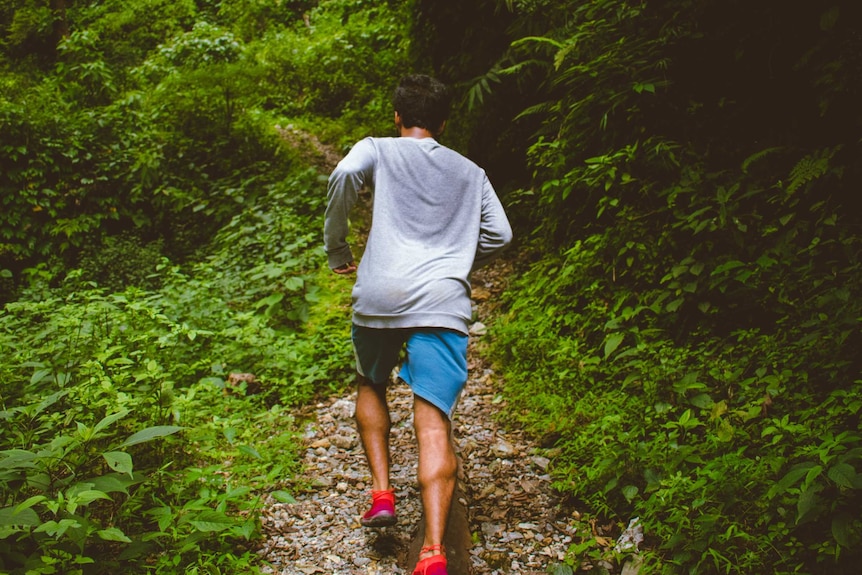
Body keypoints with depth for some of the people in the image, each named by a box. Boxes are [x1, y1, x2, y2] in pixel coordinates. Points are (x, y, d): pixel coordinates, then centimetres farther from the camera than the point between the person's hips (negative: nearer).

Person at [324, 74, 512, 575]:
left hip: (379, 295, 0)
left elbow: (345, 175, -8)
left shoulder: (377, 150, 14)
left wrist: (337, 249, 2)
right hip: (443, 303, 1)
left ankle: (382, 493, 15)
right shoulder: (470, 172, 23)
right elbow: (499, 235, 16)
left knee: (372, 387, 27)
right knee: (434, 422, -7)